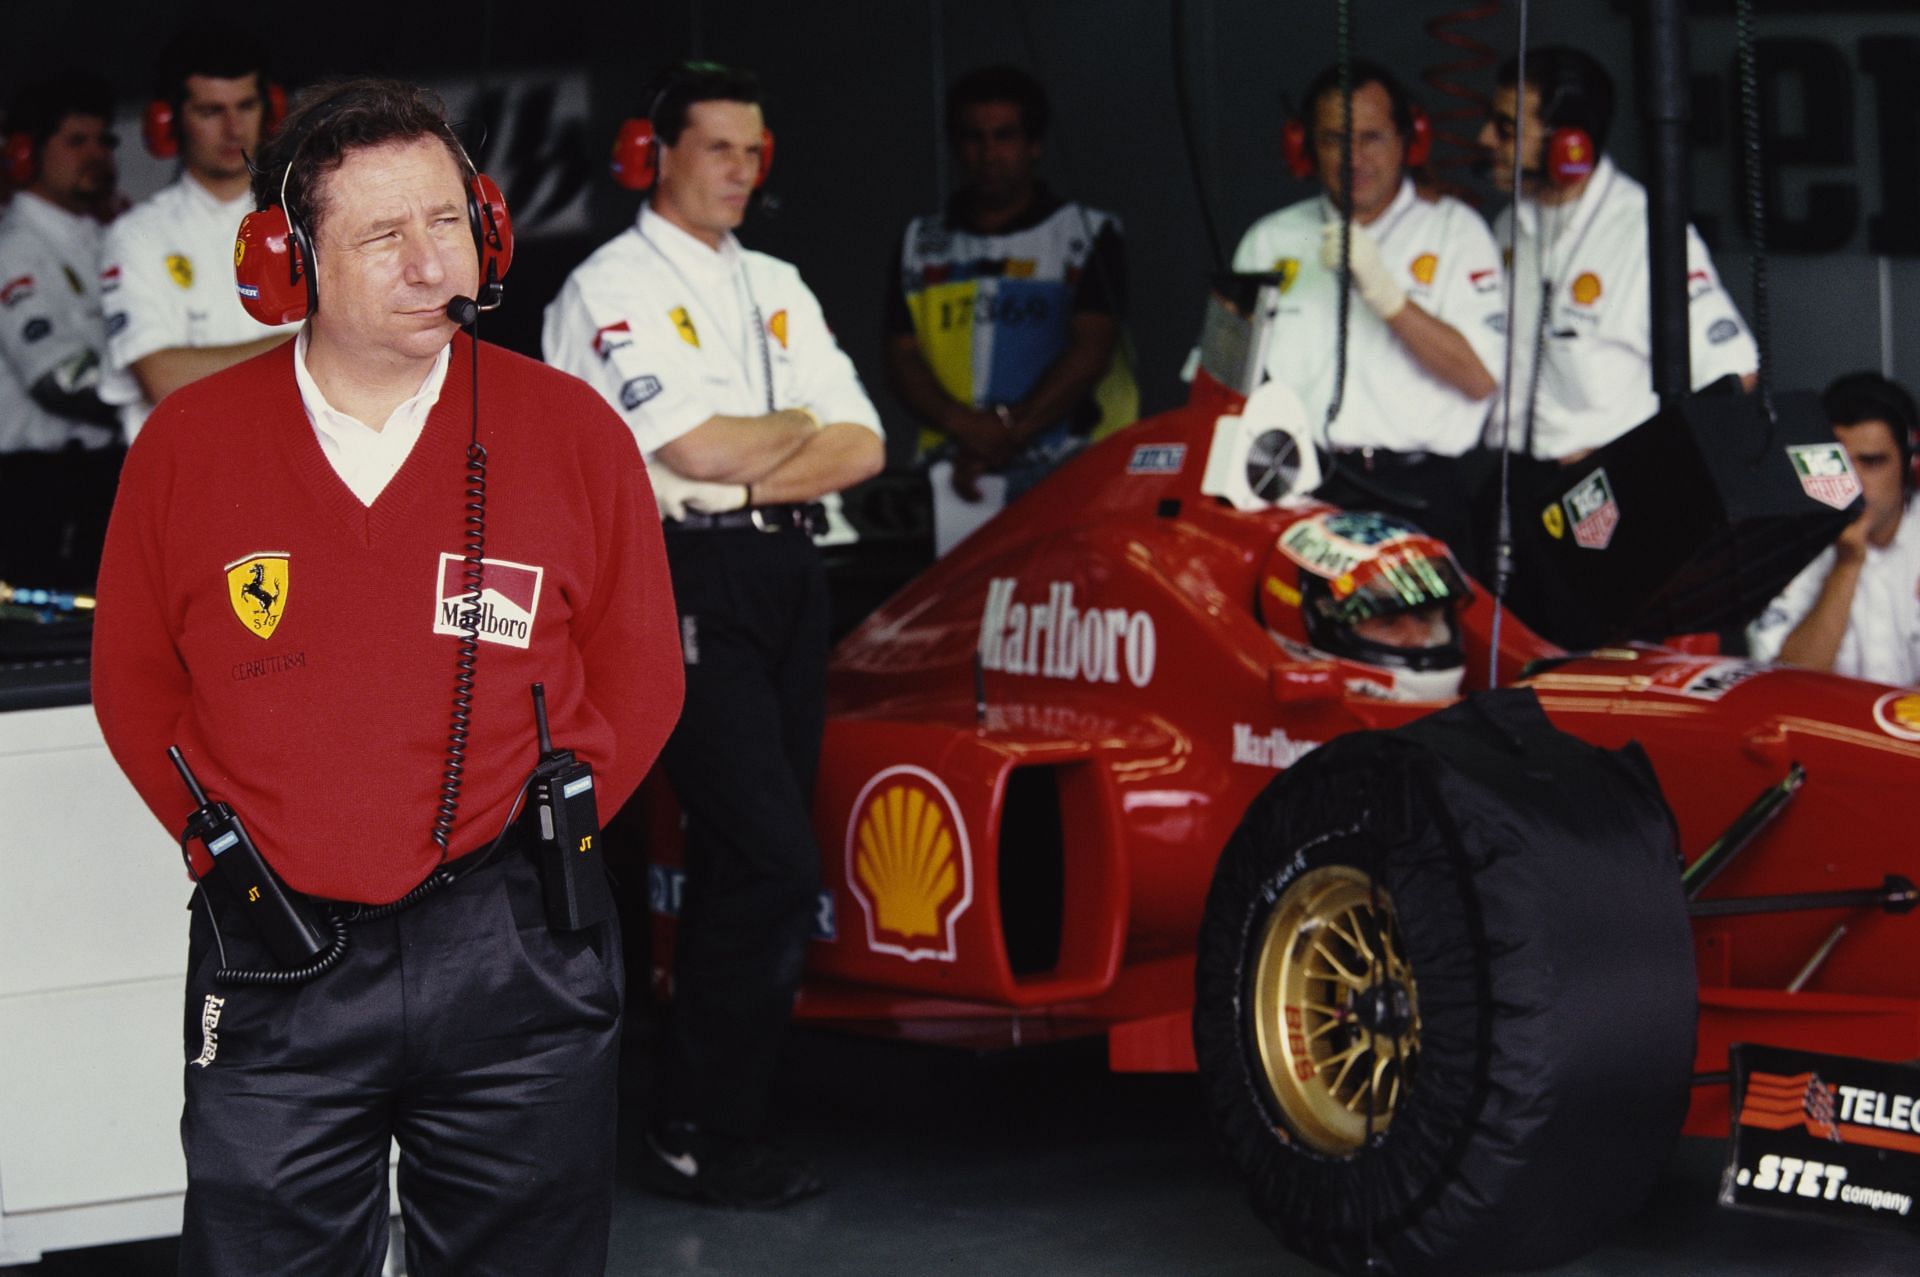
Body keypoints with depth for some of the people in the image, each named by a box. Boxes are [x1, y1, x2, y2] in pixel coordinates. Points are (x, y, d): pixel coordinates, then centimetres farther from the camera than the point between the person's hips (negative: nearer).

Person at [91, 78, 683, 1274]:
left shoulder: (572, 432, -1)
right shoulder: (186, 446, -1)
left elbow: (638, 678, 7)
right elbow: (137, 685, 9)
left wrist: (537, 838, 1)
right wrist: (238, 855, 3)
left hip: (513, 956, 0)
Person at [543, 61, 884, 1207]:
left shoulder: (777, 287, 19)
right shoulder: (613, 287, -4)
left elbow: (861, 446, 9)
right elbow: (691, 444, -17)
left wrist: (741, 472, -8)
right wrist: (797, 429, 2)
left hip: (788, 578, 7)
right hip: (687, 584, -7)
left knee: (744, 864, 9)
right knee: (775, 862, -13)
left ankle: (724, 1120, 16)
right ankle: (704, 1137, -5)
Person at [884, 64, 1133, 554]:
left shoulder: (1090, 233, 10)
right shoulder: (920, 243, 19)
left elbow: (1091, 349, -1)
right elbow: (902, 358, 11)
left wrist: (1006, 434, -10)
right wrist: (968, 427, -8)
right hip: (953, 475, 2)